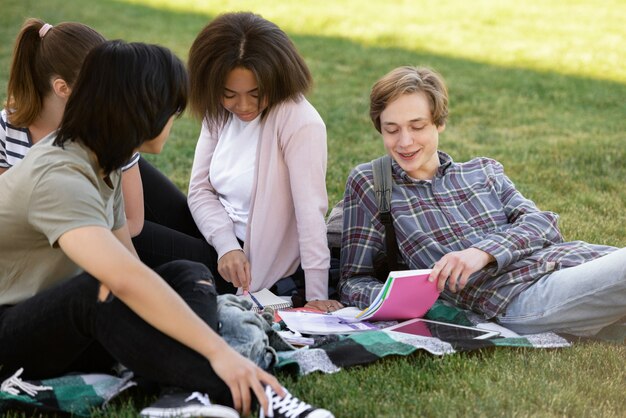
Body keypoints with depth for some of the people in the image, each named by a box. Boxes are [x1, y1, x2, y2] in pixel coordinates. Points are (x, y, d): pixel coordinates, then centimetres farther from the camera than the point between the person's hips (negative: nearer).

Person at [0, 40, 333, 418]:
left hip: (70, 332, 9)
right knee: (98, 291, -37)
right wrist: (218, 351, -45)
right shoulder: (58, 178, -27)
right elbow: (125, 279, -42)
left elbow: (126, 259, 4)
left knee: (189, 275, -8)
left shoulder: (103, 162, 4)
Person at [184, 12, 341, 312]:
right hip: (221, 247, 6)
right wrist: (226, 247, -18)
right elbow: (201, 189, -1)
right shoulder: (218, 113, -1)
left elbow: (310, 210, -26)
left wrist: (316, 296, -29)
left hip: (268, 276, -6)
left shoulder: (300, 123, -21)